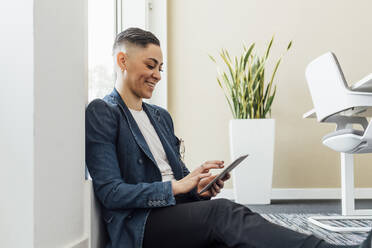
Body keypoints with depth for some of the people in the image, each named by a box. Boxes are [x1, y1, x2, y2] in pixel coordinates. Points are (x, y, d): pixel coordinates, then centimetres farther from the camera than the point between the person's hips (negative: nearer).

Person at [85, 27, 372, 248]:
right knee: (222, 212, -32)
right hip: (141, 223, -6)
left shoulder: (161, 116, 22)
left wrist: (199, 187, -2)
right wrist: (178, 186, -16)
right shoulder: (101, 113, -3)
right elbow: (110, 192, -12)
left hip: (176, 210, 6)